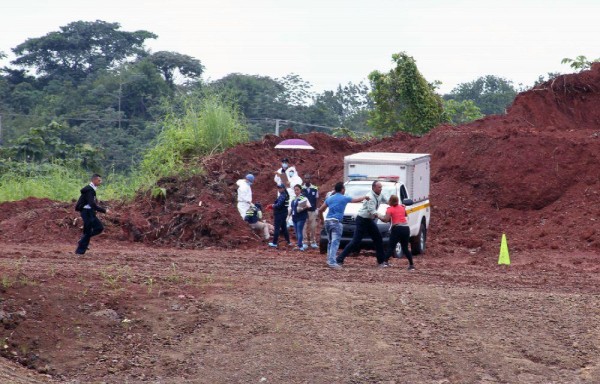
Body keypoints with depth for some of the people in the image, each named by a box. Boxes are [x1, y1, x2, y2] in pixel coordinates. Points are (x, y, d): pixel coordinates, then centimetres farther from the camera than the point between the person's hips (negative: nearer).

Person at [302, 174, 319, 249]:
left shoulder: (315, 188, 3)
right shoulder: (301, 188, -2)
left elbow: (316, 199, 8)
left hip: (312, 210, 1)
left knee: (313, 227, 5)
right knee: (304, 227, 0)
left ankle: (313, 242, 14)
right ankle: (305, 242, 6)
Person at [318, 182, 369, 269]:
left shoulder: (330, 198, 15)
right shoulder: (344, 198, 0)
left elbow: (320, 210, 16)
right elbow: (357, 200, 12)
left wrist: (322, 219, 31)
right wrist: (365, 197, 30)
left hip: (327, 221, 6)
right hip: (336, 222, -6)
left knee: (330, 242, 18)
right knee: (335, 242, -11)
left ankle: (329, 260, 21)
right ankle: (332, 262, -20)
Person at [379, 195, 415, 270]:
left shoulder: (390, 209, -1)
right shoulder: (402, 207, 14)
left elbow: (386, 219, -13)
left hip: (397, 228, -5)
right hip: (406, 228, 5)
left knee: (391, 247, -1)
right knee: (405, 248, 12)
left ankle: (385, 262, -17)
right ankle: (411, 265, 6)